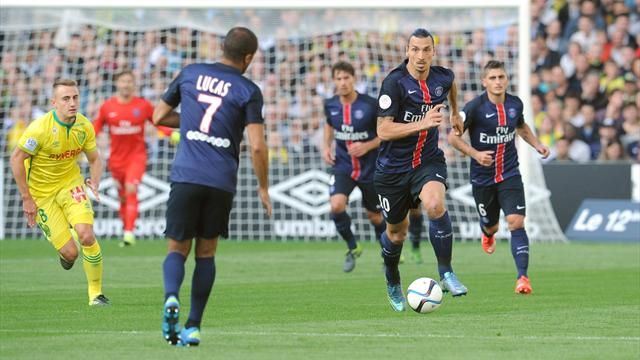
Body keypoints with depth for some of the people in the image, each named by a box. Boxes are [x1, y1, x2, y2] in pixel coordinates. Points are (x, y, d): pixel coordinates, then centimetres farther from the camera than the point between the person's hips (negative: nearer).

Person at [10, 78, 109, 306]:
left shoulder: (84, 126, -9)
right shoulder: (39, 129, -23)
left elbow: (94, 159, 6)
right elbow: (16, 159, -15)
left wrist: (95, 183, -14)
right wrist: (26, 199, -14)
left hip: (70, 183, 3)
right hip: (41, 192, -3)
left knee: (87, 236, -21)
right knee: (70, 252, -9)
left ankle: (95, 293, -1)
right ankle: (63, 253, 33)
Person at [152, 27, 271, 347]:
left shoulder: (190, 74, 7)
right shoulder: (248, 91, -1)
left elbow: (159, 116, 15)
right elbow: (257, 146, -7)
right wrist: (263, 188, 5)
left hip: (186, 176, 1)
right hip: (222, 182, -1)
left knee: (177, 249, 7)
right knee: (206, 253, 14)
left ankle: (171, 297, -24)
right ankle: (193, 327, 9)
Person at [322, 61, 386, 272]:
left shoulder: (370, 105, -16)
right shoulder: (330, 105, -4)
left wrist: (367, 146, -20)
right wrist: (326, 146, 3)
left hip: (370, 169, -2)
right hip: (343, 167, 2)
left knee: (374, 215, 11)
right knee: (336, 206, -22)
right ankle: (352, 247, 3)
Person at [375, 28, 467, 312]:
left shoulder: (442, 77, -5)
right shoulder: (394, 82, -20)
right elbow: (383, 130, -24)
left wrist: (455, 113, 34)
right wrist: (422, 123, -32)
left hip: (428, 160, 2)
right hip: (393, 168, -2)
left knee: (435, 204, -30)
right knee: (397, 231, 13)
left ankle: (446, 273, -16)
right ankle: (393, 283, 42)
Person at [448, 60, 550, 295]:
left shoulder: (515, 104, 0)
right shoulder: (475, 107, -14)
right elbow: (453, 136, -11)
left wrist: (537, 145, 6)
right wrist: (475, 154, -24)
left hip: (510, 175, 2)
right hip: (482, 177, -2)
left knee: (516, 223, -15)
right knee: (491, 225, 14)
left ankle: (523, 277, -18)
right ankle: (488, 234, 54)